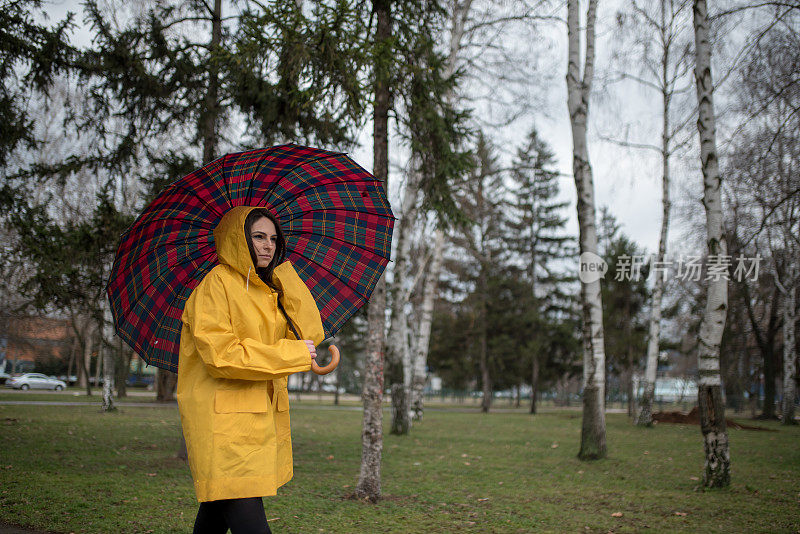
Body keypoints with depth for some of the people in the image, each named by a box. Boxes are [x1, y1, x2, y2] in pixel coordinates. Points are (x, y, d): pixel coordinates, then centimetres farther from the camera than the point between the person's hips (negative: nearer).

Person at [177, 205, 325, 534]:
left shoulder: (270, 290, 17)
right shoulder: (216, 284, -7)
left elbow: (311, 334, 6)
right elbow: (219, 354, -18)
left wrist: (285, 273, 7)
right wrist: (290, 354, -14)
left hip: (261, 416, 8)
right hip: (222, 415, -8)